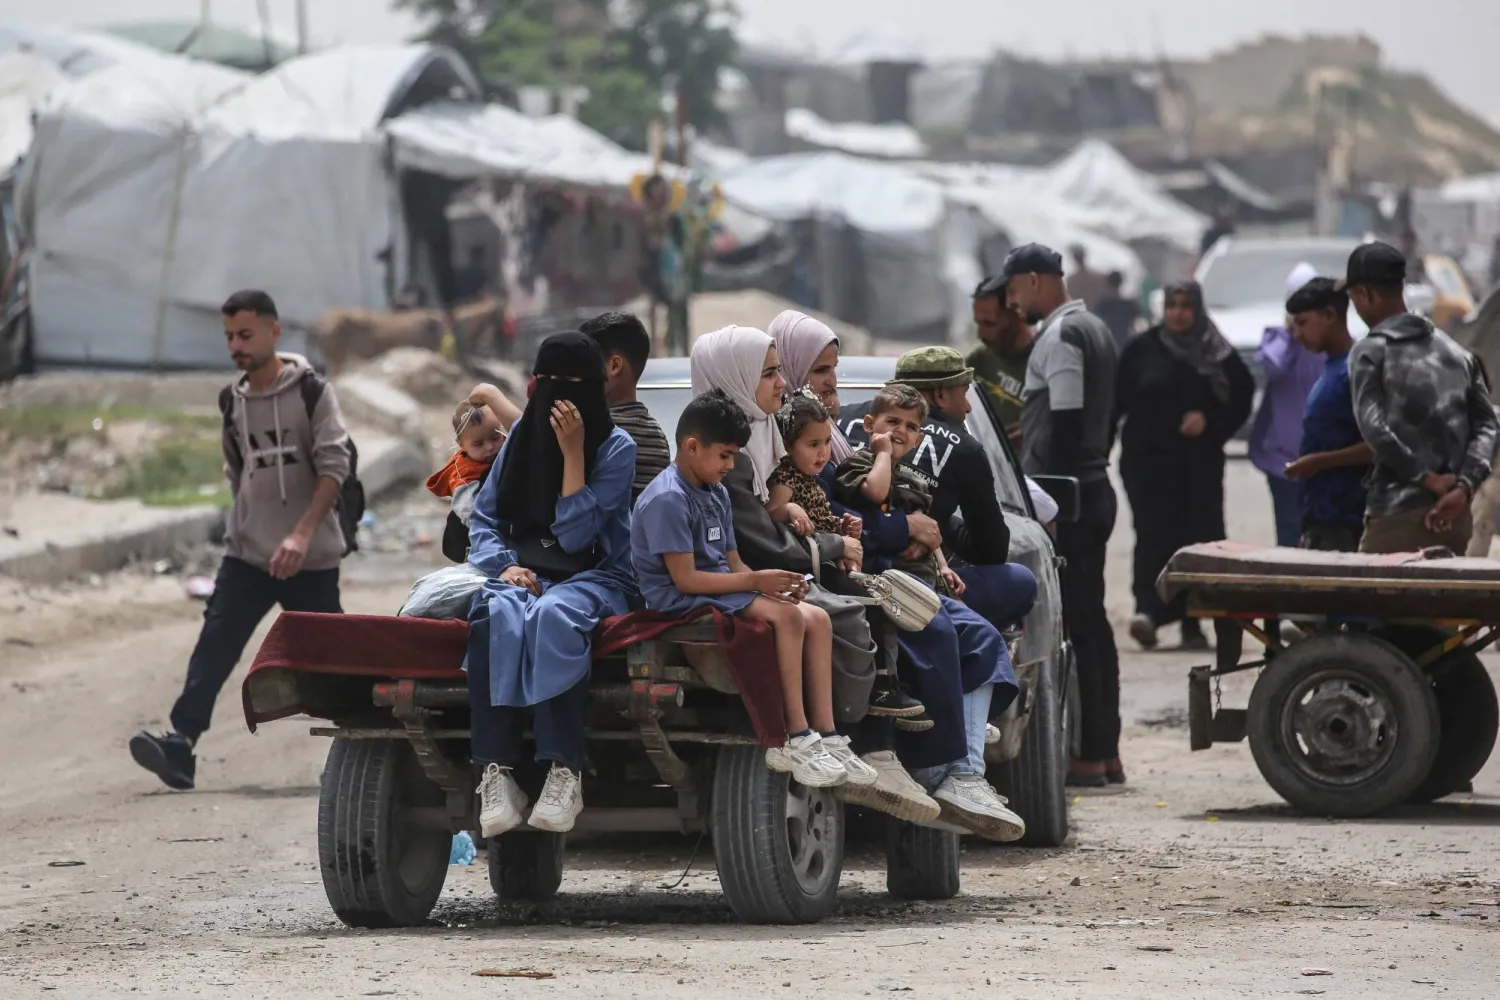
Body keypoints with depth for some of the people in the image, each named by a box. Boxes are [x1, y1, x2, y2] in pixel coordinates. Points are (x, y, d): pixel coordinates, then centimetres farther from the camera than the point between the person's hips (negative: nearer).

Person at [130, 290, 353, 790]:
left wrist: (303, 533, -24)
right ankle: (181, 743, -20)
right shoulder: (234, 401, 10)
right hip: (247, 552, 4)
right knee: (215, 643, -11)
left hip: (310, 557, -4)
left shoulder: (311, 392, -6)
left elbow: (334, 466, -14)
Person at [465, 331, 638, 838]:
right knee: (497, 616, -34)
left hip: (593, 576, -3)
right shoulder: (522, 434, 13)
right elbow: (483, 518, 13)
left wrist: (573, 453, -14)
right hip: (524, 572, 3)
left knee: (553, 616, -40)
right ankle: (496, 774, -42)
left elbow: (576, 535, -10)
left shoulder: (616, 448, 0)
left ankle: (563, 773, -45)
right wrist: (503, 565, -7)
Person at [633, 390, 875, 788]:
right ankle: (794, 740, -24)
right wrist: (755, 582, -21)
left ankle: (824, 737, -9)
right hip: (682, 603, -10)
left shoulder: (717, 494, 14)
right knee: (785, 616, -26)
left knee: (816, 617, -5)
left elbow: (733, 564, 13)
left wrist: (773, 585, -8)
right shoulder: (667, 499, -16)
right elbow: (685, 579, -21)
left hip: (723, 589, 10)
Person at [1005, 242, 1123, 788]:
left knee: (1072, 626, -9)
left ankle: (1087, 757, -10)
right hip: (1095, 489, 10)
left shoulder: (1060, 337, -14)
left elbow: (1065, 425, -20)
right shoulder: (1096, 330, 18)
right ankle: (1106, 752, 14)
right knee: (1092, 621, 12)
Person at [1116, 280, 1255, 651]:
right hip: (1148, 459, -1)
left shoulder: (1218, 354, 6)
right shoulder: (1143, 349, 5)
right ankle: (1148, 609, -22)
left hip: (1200, 463, 1)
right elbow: (1117, 399, 2)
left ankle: (1192, 622, 9)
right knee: (1154, 535, -14)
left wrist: (1209, 420, -8)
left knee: (1199, 536, 1)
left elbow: (1242, 397, 7)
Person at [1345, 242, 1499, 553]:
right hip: (1455, 517, 6)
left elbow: (1374, 428, -18)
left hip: (1396, 517, -6)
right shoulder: (1457, 352, 13)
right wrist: (1464, 486, -5)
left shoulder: (1370, 353, -5)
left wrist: (1424, 477, -11)